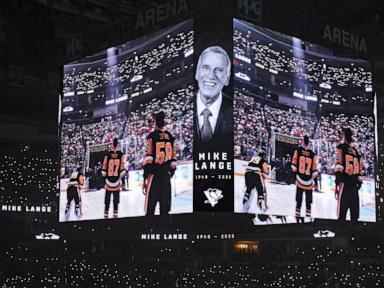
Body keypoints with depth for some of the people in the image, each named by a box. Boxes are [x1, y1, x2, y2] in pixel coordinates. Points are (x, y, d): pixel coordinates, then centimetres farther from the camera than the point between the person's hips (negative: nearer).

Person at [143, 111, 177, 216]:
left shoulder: (152, 136, -5)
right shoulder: (170, 137, 10)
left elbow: (148, 159, -11)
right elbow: (173, 159, 12)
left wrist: (145, 178, -8)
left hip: (154, 175, -5)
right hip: (166, 176, 5)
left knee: (150, 208, -6)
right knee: (165, 208, 9)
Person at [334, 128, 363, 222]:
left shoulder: (341, 147, 6)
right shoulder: (355, 151, 17)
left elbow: (339, 166, -5)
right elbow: (360, 171, 14)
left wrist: (337, 184, -7)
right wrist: (359, 183, 16)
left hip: (344, 183, -3)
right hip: (355, 185, 3)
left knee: (342, 214, -9)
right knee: (354, 215, 4)